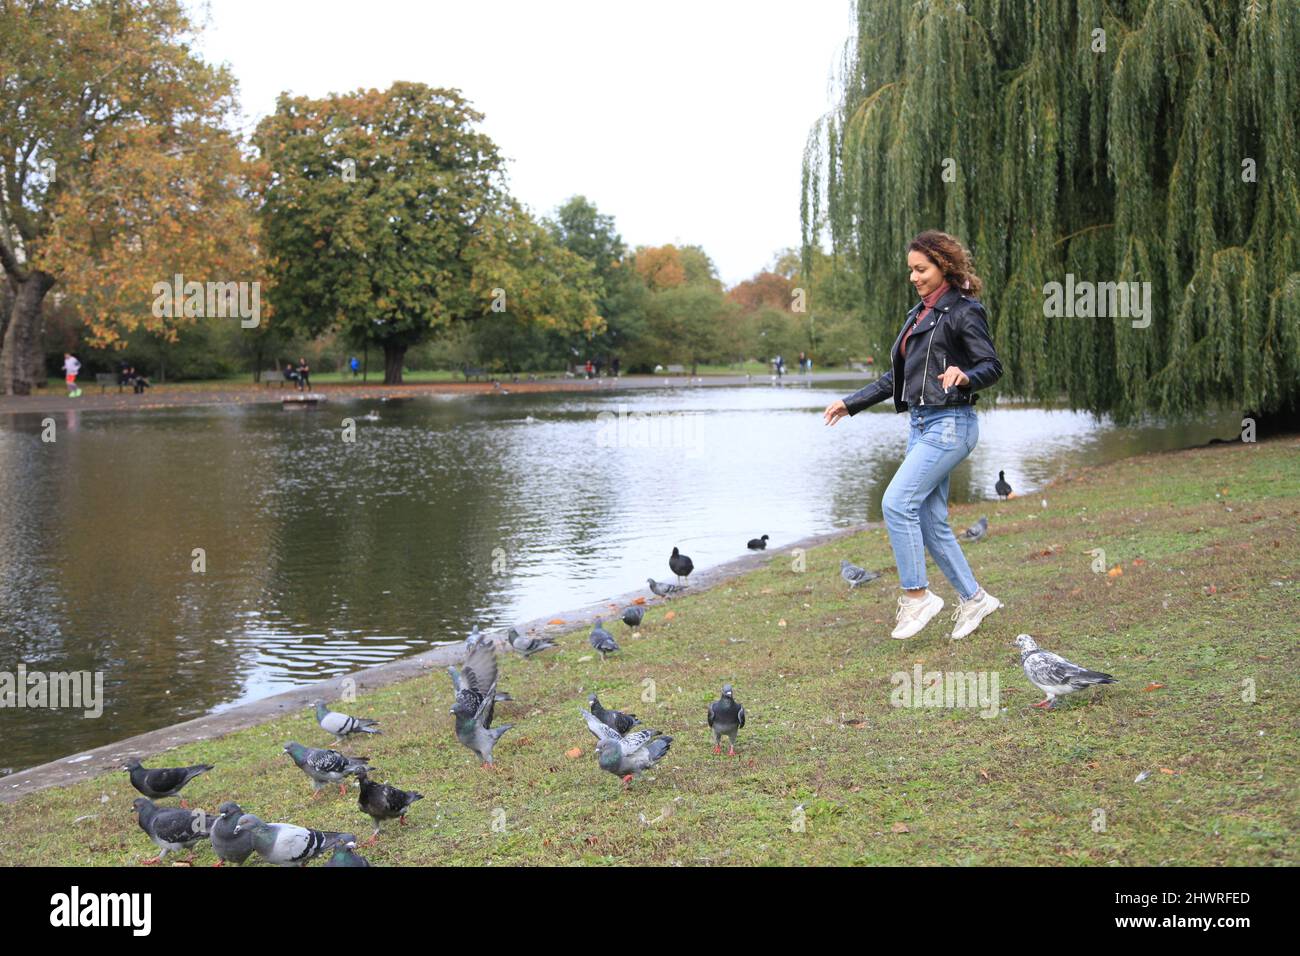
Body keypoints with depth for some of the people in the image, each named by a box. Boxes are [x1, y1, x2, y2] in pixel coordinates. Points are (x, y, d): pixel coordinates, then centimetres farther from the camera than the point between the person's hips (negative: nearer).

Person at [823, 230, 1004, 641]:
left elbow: (993, 366, -11)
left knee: (897, 502, -17)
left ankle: (916, 595, -8)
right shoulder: (919, 314, 17)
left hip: (949, 424, -9)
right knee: (930, 522, 7)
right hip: (922, 423, 9)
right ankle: (973, 599, 17)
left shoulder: (964, 311, -8)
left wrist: (964, 375, -32)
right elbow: (897, 377, 23)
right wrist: (851, 403, 21)